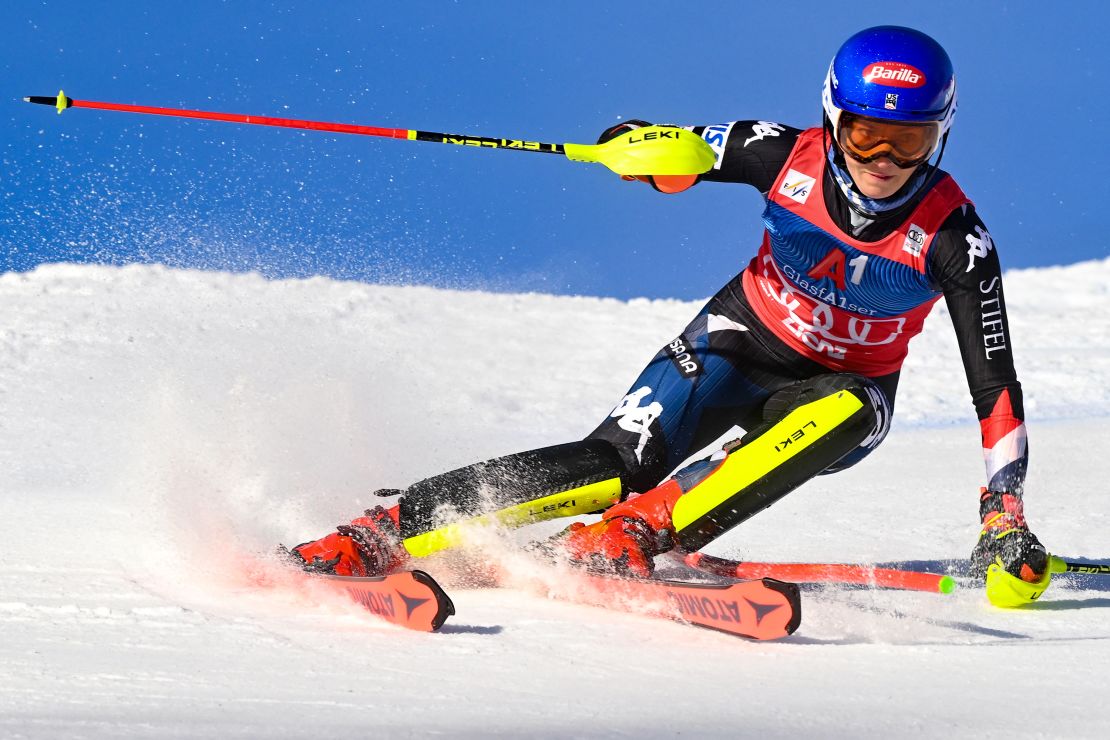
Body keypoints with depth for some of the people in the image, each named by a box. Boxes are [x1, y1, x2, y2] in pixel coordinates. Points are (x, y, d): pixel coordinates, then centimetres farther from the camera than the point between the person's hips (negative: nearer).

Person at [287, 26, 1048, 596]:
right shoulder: (791, 158, -19)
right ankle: (377, 537, -25)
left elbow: (995, 383, -19)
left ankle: (627, 539, -41)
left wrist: (1005, 518, -27)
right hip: (740, 343, 0)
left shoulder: (952, 237, -23)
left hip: (844, 388, 0)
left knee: (843, 414, -38)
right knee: (618, 465, -23)